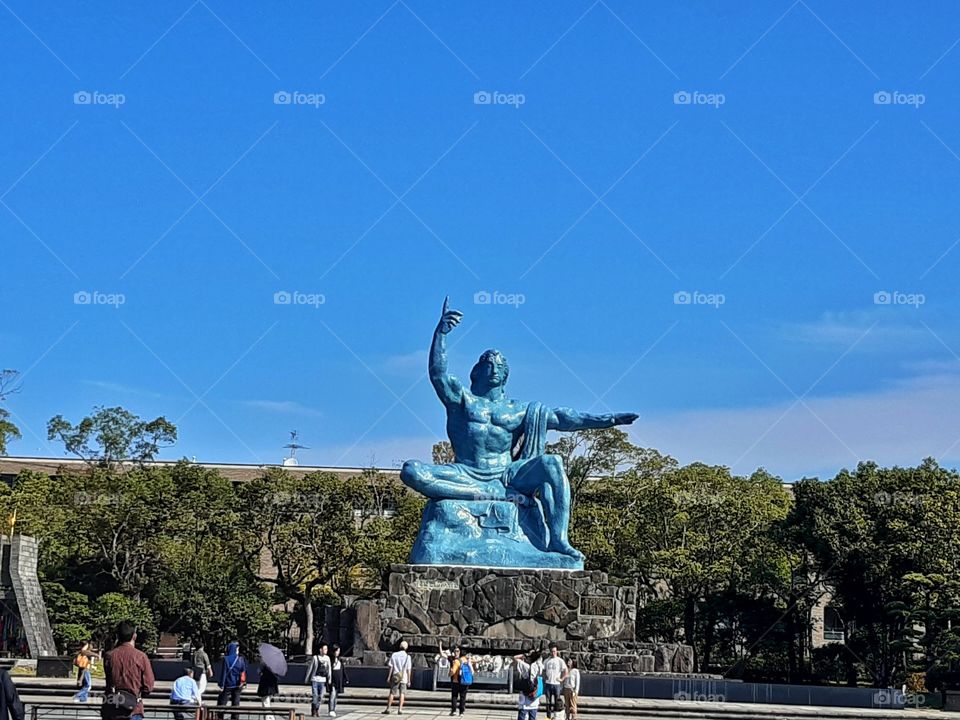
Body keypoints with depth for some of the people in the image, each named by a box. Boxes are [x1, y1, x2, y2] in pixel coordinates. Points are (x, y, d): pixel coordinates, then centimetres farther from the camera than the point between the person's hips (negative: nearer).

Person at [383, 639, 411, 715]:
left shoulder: (394, 655, 0)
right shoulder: (407, 657, -3)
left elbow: (390, 667, -2)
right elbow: (408, 670, -4)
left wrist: (389, 677, 2)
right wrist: (409, 680, 1)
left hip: (395, 677, 1)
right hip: (404, 678, -1)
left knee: (392, 693, 7)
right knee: (402, 693, 4)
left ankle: (388, 708, 4)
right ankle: (400, 709, -4)